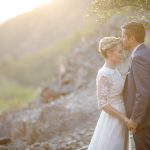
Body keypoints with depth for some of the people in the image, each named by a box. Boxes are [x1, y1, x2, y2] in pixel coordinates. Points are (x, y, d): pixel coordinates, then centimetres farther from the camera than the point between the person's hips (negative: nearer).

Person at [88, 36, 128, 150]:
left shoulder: (113, 70, 6)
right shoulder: (104, 75, -21)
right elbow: (102, 104, -21)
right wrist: (124, 118, -19)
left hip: (119, 118, 9)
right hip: (112, 120, -9)